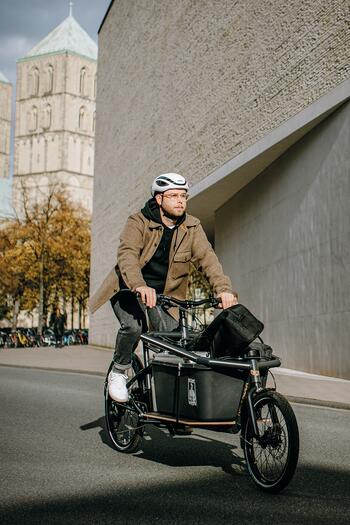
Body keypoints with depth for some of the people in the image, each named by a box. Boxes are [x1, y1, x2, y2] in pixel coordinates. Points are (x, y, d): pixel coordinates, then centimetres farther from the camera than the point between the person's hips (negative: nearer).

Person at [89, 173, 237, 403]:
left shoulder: (191, 227, -4)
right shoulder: (138, 222, -13)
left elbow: (207, 257, -17)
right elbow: (127, 254, -29)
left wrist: (223, 288, -35)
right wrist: (140, 286, -48)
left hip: (164, 293, 3)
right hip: (130, 289, -3)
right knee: (133, 326, -28)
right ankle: (119, 371, 0)